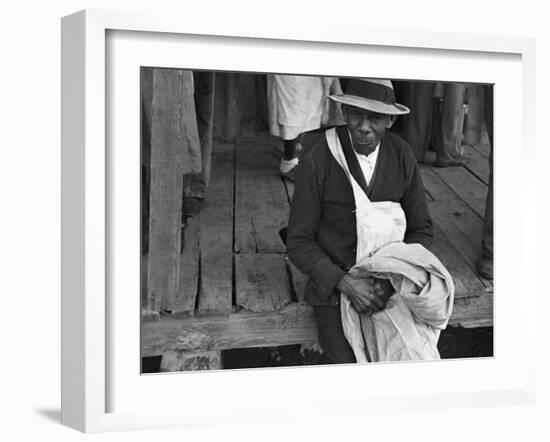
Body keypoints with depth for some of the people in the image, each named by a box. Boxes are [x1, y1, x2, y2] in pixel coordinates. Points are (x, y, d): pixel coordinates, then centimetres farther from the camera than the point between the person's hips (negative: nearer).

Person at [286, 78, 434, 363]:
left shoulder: (402, 156, -5)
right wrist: (345, 283, -23)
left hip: (386, 287, 3)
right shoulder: (316, 163, -15)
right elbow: (298, 243, -9)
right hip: (332, 285, -3)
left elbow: (421, 230, 3)